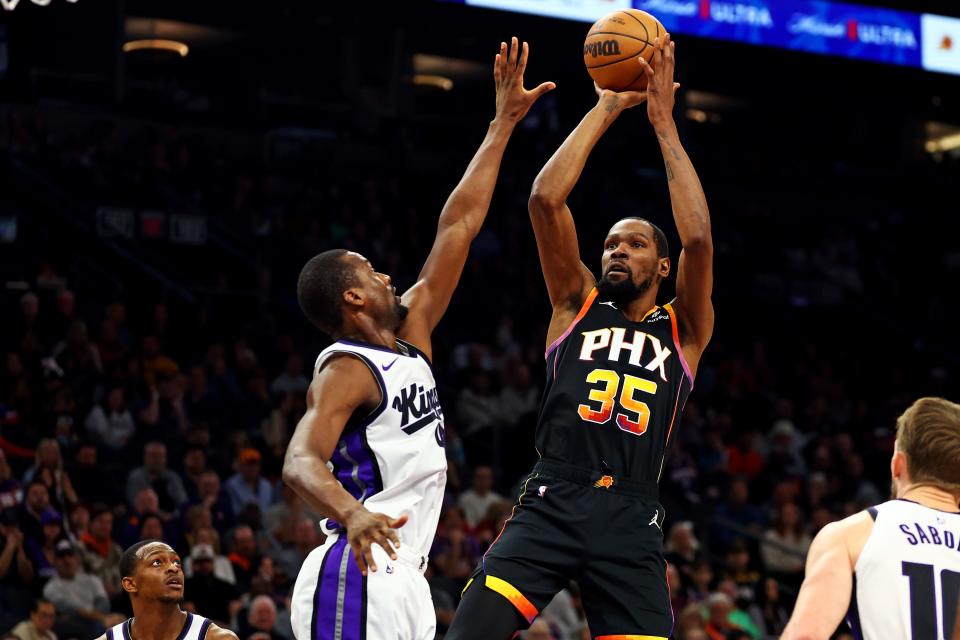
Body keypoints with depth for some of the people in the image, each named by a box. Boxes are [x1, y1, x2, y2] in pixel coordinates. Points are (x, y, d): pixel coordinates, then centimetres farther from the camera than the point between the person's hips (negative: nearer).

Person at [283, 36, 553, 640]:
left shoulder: (409, 336, 16)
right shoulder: (346, 372, -9)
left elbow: (458, 228, 19)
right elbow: (301, 462, -24)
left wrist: (504, 124, 22)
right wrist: (351, 513, -46)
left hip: (403, 576, 9)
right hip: (356, 577, -9)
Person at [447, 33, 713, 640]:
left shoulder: (685, 329, 15)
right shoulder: (578, 304, 17)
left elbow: (699, 240, -3)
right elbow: (546, 200, 4)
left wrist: (664, 123, 0)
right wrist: (606, 110, 5)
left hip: (631, 520, 1)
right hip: (551, 503, -1)